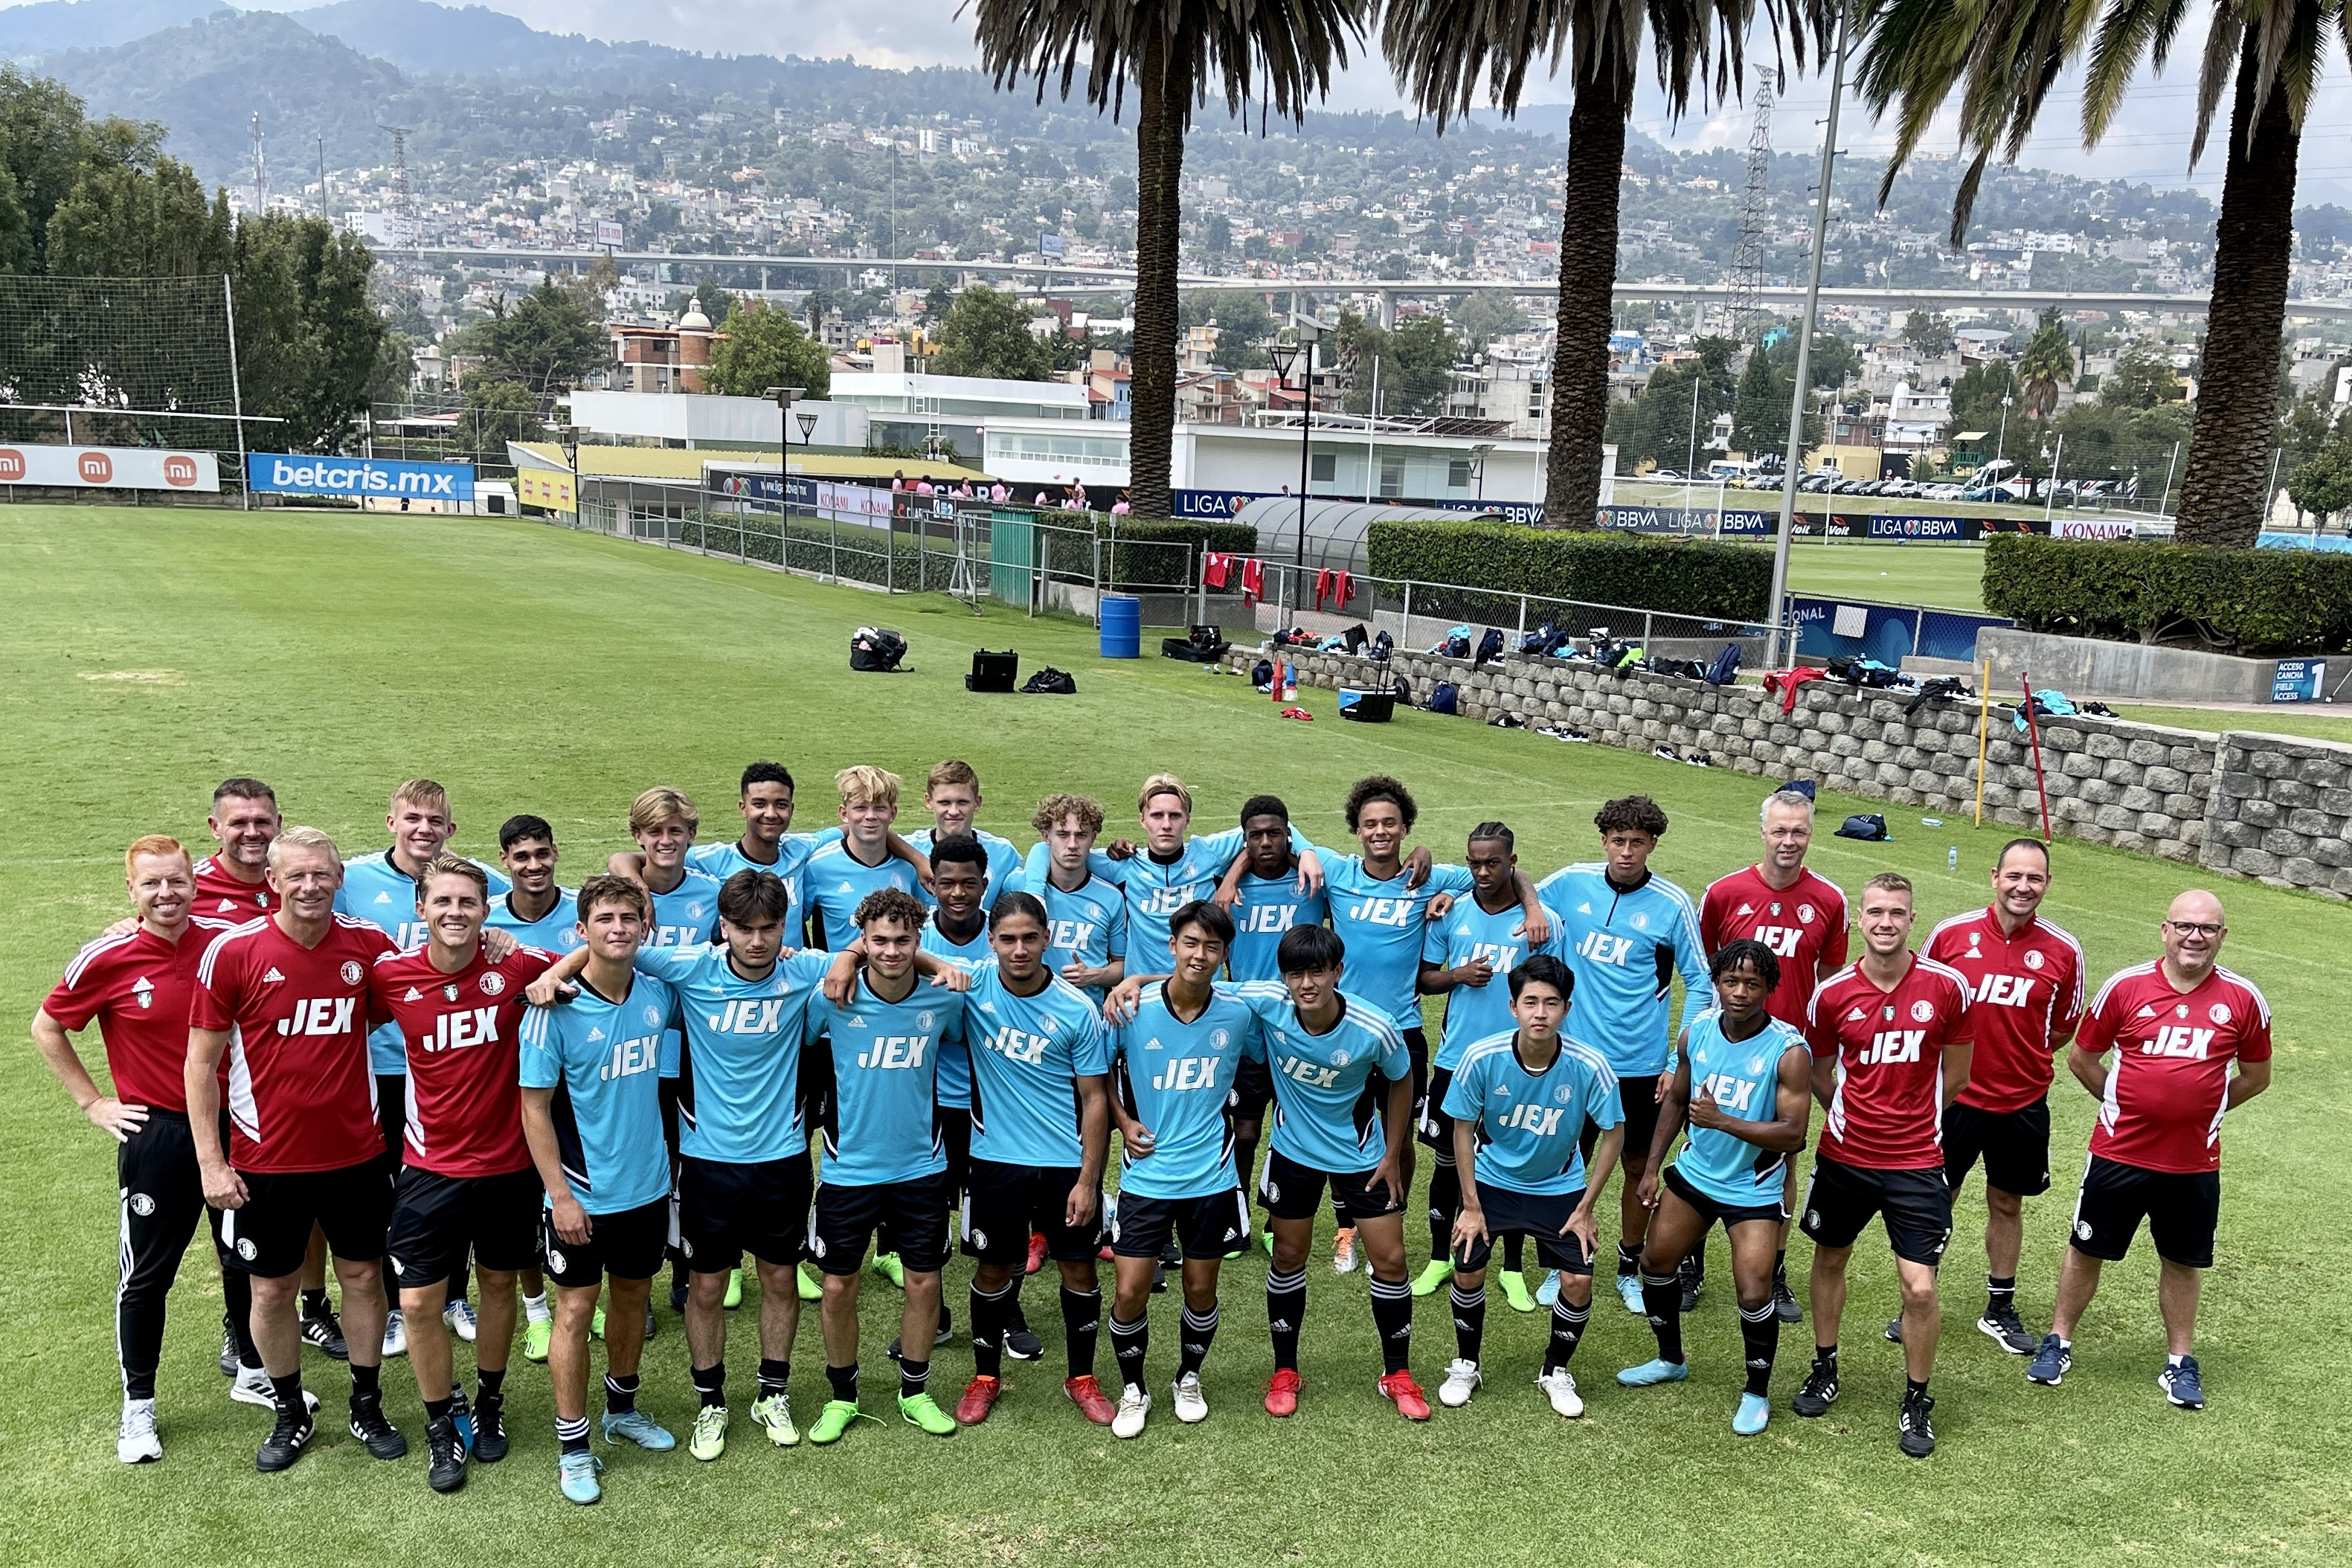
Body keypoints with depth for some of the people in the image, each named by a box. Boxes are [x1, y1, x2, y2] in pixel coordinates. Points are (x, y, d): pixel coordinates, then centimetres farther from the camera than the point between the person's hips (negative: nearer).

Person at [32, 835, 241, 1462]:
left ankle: (253, 1372, 35)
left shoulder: (228, 941, -7)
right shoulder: (108, 960, -12)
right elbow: (47, 1028, 2)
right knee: (148, 1273, 7)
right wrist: (93, 1103, -1)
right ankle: (138, 1406, 24)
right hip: (156, 1134, -3)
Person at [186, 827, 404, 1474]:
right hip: (267, 1158, -1)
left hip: (357, 1151, 2)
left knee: (363, 1275, 13)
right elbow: (201, 1062, -5)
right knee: (272, 1288, 11)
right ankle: (290, 1414, 32)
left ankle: (367, 1406, 30)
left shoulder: (368, 945, -5)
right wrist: (211, 1160, -8)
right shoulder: (233, 952, -11)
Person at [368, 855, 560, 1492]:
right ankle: (442, 1424, 24)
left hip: (507, 1163, 0)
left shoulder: (517, 967, -12)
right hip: (430, 1169, 0)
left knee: (499, 1284, 16)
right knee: (418, 1302, 1)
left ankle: (489, 1404, 39)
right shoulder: (391, 977, -10)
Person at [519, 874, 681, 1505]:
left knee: (634, 1294, 19)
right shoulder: (556, 1009, -17)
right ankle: (573, 1444, 17)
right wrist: (560, 1195, -16)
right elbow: (534, 1106, -14)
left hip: (648, 1184, 5)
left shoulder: (658, 993, -4)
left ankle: (623, 1408, 39)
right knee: (576, 1308, 4)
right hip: (583, 1193, -5)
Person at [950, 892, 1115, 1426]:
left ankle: (1081, 1377, 28)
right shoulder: (973, 985, -9)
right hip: (996, 1160, 1)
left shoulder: (1078, 1010, -11)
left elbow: (1095, 1100, -6)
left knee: (1079, 1267, 9)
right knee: (994, 1268, 11)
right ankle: (986, 1377, 31)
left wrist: (1088, 1181, -9)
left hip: (1067, 1163, 0)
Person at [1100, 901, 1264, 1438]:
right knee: (1130, 1292, -2)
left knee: (1201, 1290, 12)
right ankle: (1133, 1390, 23)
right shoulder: (1132, 1009, -12)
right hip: (1146, 1176, -1)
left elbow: (1265, 1058, 14)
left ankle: (1189, 1378, 39)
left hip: (1211, 1176, 1)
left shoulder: (1238, 1012, -7)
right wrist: (1124, 1121, -5)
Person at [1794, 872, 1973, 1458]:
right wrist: (1856, 1118, 9)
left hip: (1917, 1162, -2)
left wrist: (1913, 1118, 11)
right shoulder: (1832, 994, -7)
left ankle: (1917, 1400, 18)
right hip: (1843, 1156, 2)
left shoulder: (1948, 986, -9)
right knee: (1830, 1259, 17)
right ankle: (1825, 1370, 39)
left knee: (1919, 1288, -4)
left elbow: (1956, 1071, 5)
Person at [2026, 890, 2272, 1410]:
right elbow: (2081, 1057, 4)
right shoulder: (2126, 986, -7)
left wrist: (2197, 1108, 5)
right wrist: (2126, 1104, 4)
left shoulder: (2243, 1000, -4)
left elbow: (2256, 1076, 10)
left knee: (2182, 1261, 14)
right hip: (2119, 1152, 0)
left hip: (2194, 1161, 1)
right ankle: (2058, 1341, 26)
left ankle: (2181, 1362, 30)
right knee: (2088, 1249, 10)